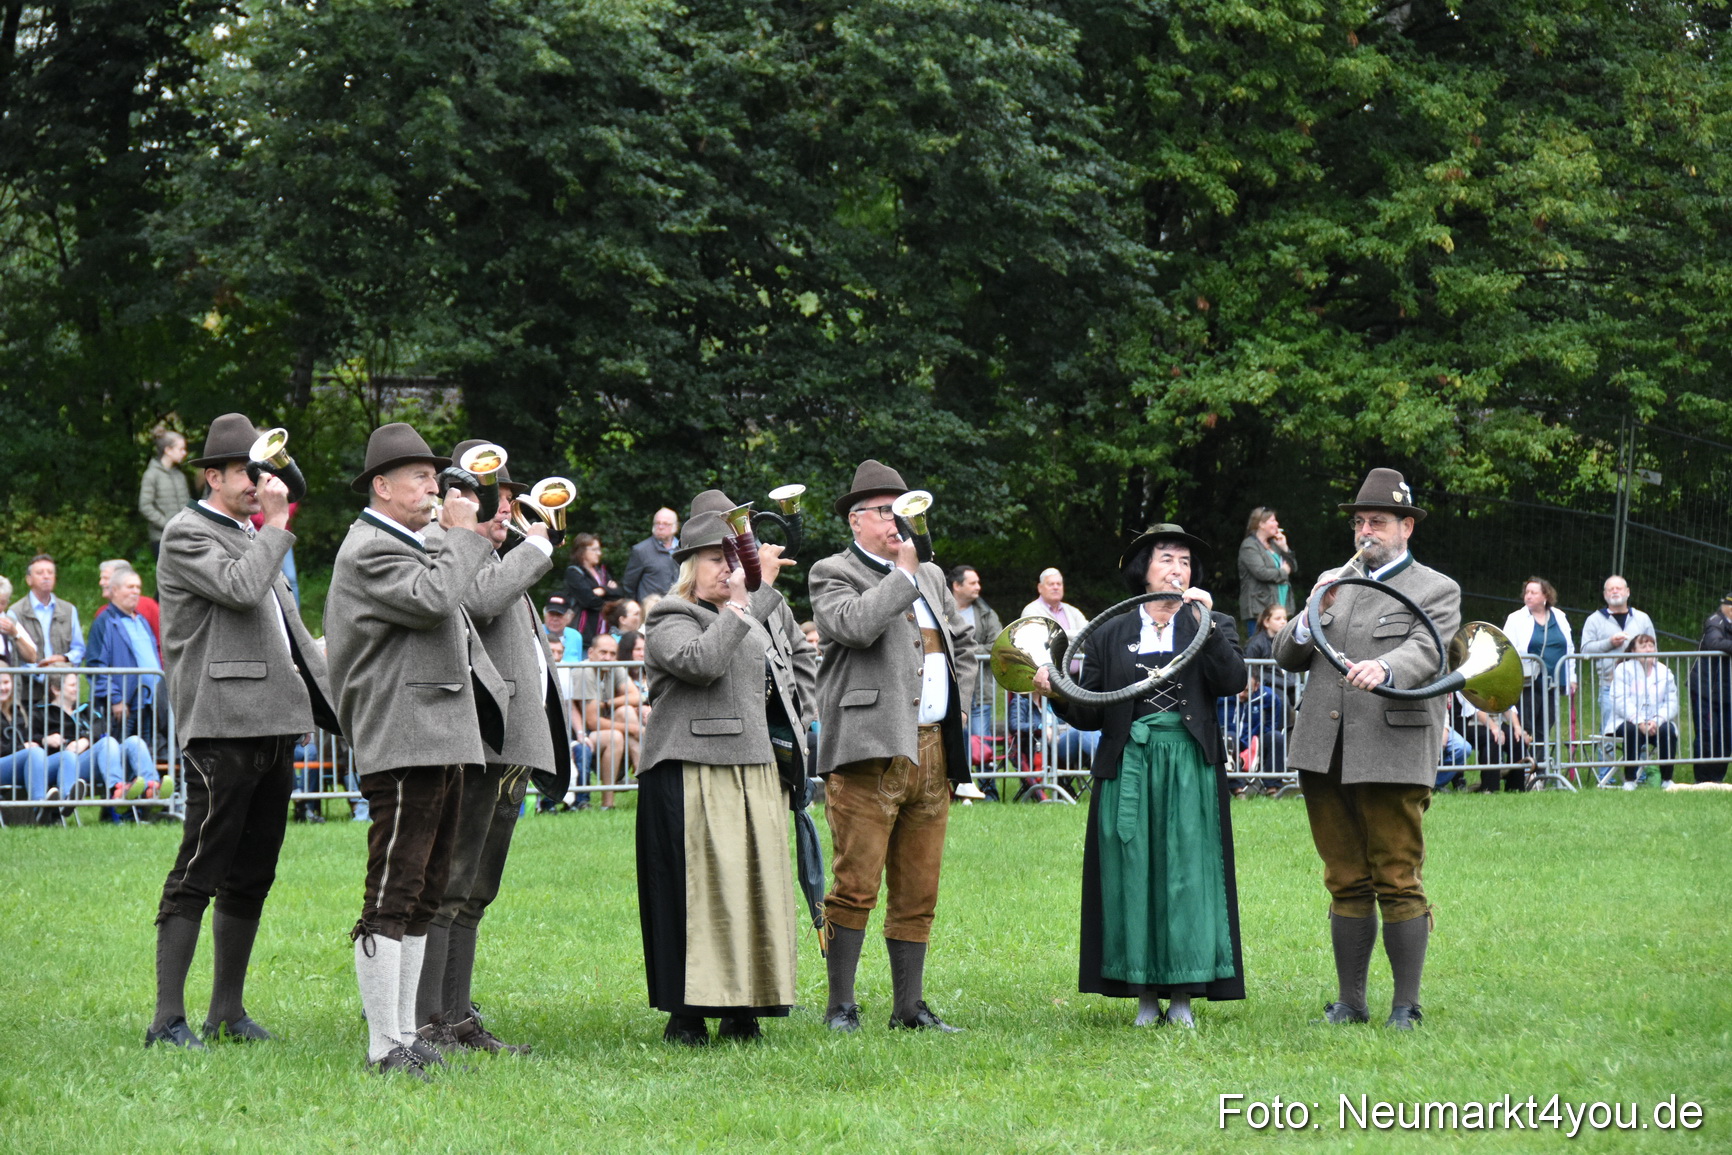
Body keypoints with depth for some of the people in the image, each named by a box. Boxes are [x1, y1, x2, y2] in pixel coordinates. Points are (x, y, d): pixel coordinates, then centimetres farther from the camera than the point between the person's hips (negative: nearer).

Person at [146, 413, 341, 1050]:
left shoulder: (252, 537, 22)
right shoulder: (186, 534, -5)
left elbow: (289, 626, 27)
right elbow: (241, 589, -22)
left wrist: (331, 699, 20)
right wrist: (277, 524, -11)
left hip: (274, 725, 9)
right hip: (222, 727, -9)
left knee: (252, 876, 11)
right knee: (199, 872, -9)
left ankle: (228, 1013, 17)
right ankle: (167, 1019, -9)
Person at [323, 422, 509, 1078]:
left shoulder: (411, 547, 24)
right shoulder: (369, 551, -9)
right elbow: (433, 600, -25)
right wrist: (461, 536, -13)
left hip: (442, 742, 11)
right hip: (404, 746, -11)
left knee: (425, 894, 12)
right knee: (393, 895, -10)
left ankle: (404, 1034, 17)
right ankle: (384, 1048, -10)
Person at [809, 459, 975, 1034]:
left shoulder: (932, 576, 22)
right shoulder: (832, 574, 0)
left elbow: (962, 645, 32)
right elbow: (858, 625, -20)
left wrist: (960, 706, 17)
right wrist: (903, 573, -9)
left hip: (931, 752, 7)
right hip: (869, 750, -7)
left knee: (918, 893, 8)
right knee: (855, 885, -8)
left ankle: (910, 1006, 13)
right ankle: (840, 1006, -3)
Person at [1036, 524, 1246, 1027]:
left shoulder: (1212, 626, 10)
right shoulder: (1112, 634, 11)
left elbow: (1232, 681, -9)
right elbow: (1090, 712, 8)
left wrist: (1206, 623, -14)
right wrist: (1057, 692, -10)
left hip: (1191, 765, -1)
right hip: (1129, 764, 1)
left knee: (1187, 871, -3)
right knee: (1131, 873, -1)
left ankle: (1183, 995, 3)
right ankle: (1144, 994, 6)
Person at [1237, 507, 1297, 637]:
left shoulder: (1273, 544, 18)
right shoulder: (1249, 546, -5)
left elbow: (1294, 567, 18)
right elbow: (1261, 572, -18)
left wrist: (1284, 548, 4)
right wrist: (1282, 572, -3)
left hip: (1279, 607, 8)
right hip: (1259, 608, -8)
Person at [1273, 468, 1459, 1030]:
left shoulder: (1436, 591, 5)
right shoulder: (1333, 582, 19)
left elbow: (1425, 653, -13)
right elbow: (1285, 656, 14)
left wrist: (1384, 668, -34)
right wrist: (1313, 616, -5)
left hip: (1393, 754, -5)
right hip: (1325, 753, 5)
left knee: (1398, 882, -4)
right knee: (1346, 882, 10)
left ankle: (1406, 1006, 2)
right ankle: (1350, 1002, 15)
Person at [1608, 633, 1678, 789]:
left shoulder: (1664, 672, 12)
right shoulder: (1624, 669, 1)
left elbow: (1672, 702, 2)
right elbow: (1620, 701, -11)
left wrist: (1657, 721, -18)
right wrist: (1640, 722, -23)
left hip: (1656, 723, 3)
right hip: (1628, 721, -3)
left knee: (1668, 730, -29)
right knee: (1632, 731, -35)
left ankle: (1667, 779, -17)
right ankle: (1629, 780, -27)